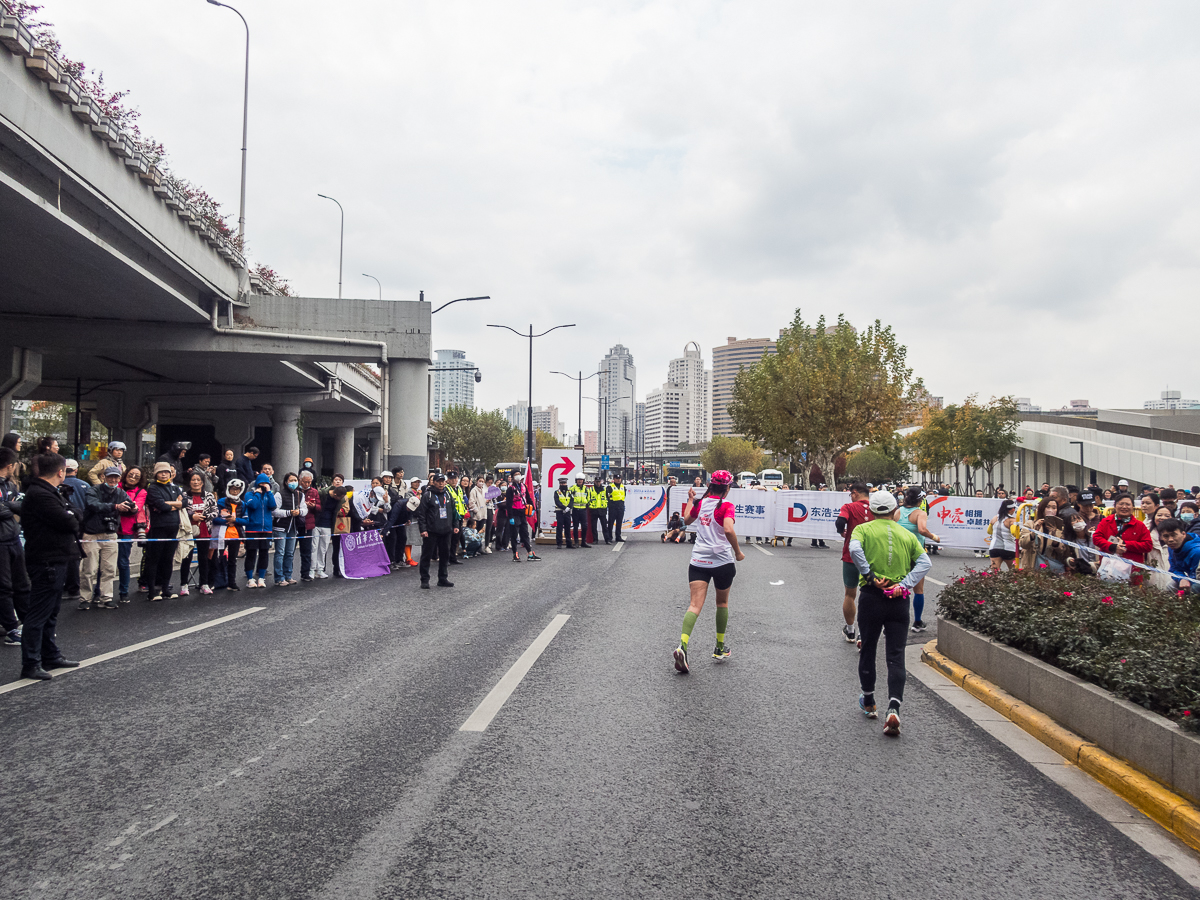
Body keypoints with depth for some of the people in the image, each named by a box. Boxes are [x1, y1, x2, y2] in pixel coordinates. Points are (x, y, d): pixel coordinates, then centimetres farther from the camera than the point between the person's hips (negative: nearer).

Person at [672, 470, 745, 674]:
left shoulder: (700, 502, 8)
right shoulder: (726, 506, -8)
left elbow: (686, 520, 25)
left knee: (695, 605, -7)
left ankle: (682, 646, -28)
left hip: (698, 561, 3)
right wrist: (738, 552, -10)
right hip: (722, 561, -3)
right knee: (722, 602, 19)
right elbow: (728, 530, -23)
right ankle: (720, 648, 27)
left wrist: (690, 500, 37)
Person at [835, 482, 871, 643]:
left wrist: (842, 532, -4)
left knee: (850, 595, 14)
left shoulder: (850, 507, -8)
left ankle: (850, 632, 25)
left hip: (851, 557, -2)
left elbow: (840, 522, -24)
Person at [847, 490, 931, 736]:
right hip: (899, 600, 2)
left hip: (871, 597, -1)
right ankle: (893, 709, -13)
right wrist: (904, 584, -8)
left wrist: (869, 575, -14)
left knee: (868, 650, 15)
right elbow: (924, 562, -2)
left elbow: (854, 550, -20)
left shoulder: (863, 529, 2)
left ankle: (869, 703, 29)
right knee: (896, 656, 2)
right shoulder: (907, 534, 10)